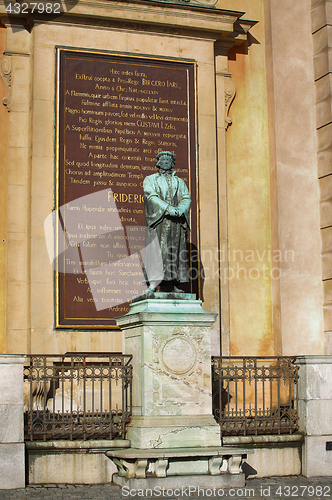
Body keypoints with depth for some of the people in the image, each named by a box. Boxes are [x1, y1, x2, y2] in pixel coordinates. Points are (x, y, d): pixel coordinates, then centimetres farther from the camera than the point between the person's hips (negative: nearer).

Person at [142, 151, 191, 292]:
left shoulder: (179, 182, 22)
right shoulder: (150, 180, 13)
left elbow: (187, 198, 8)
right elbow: (151, 196, -4)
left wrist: (181, 209, -15)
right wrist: (168, 208, -19)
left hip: (176, 221, 3)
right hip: (157, 219, -3)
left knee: (174, 251, -2)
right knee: (156, 250, -13)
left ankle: (171, 285, -2)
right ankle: (153, 283, -20)